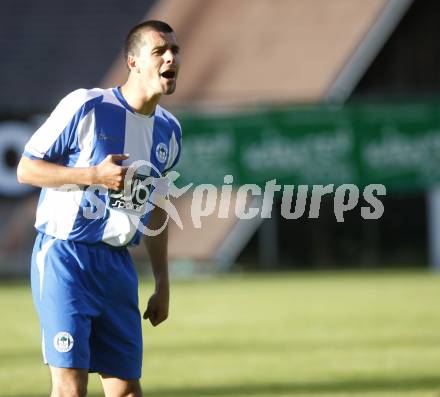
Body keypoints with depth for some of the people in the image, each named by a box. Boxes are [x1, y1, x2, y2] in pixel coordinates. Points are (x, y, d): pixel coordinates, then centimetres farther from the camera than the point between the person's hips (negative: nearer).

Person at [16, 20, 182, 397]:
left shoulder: (168, 130, 10)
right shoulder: (86, 106, -11)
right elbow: (26, 169, -7)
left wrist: (162, 283, 19)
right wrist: (93, 174, -20)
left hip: (118, 265, 6)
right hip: (64, 255, -6)